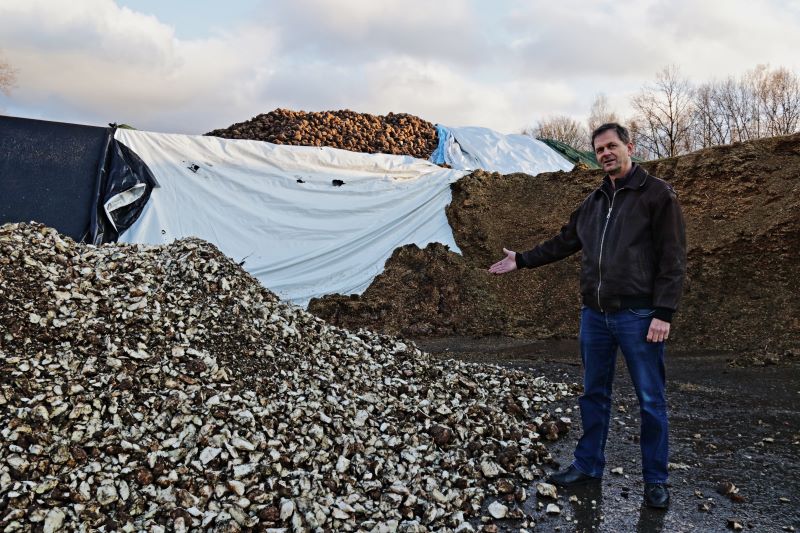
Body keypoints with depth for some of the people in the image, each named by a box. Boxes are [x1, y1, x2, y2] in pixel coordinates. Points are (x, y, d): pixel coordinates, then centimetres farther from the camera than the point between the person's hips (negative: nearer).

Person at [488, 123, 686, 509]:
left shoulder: (657, 194, -6)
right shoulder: (594, 201, 13)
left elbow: (672, 259, -10)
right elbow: (563, 242, 22)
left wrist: (664, 313, -16)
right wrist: (521, 260, 20)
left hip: (638, 316, -6)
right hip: (594, 315, 6)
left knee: (651, 401, 5)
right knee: (594, 395, 14)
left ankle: (656, 481, 19)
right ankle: (587, 466, 27)